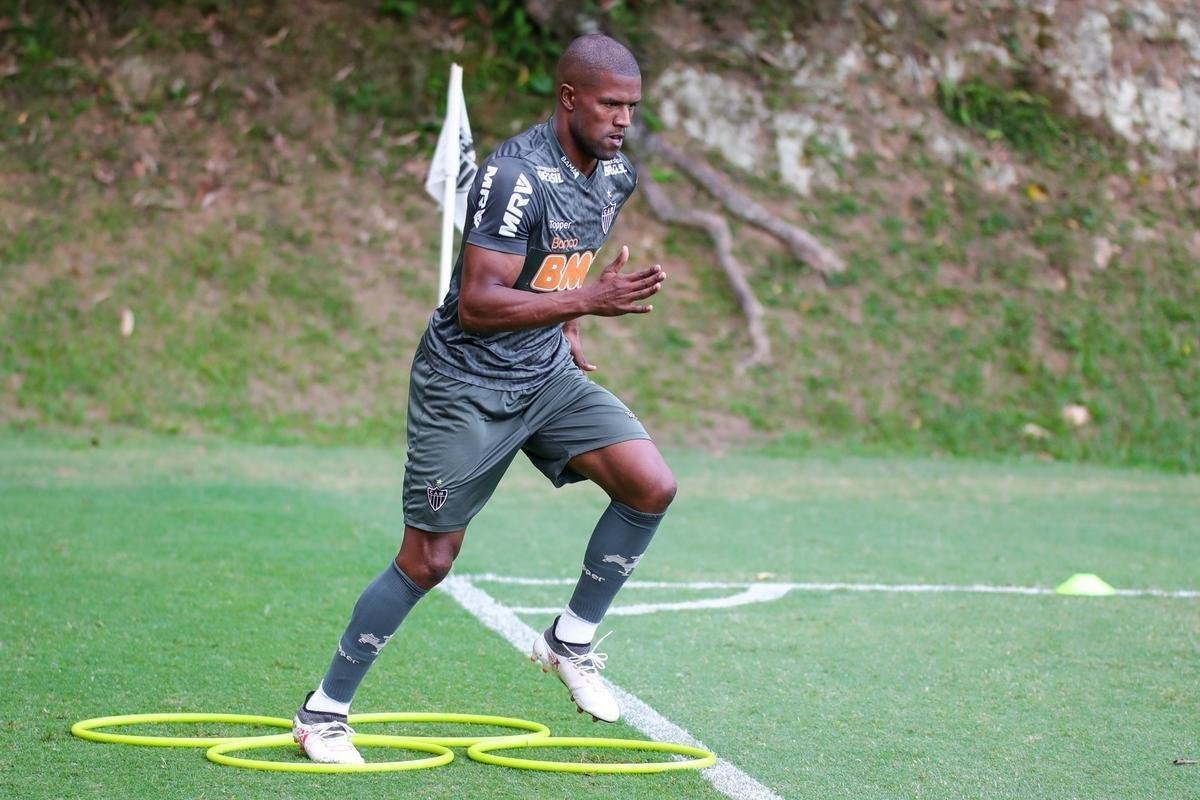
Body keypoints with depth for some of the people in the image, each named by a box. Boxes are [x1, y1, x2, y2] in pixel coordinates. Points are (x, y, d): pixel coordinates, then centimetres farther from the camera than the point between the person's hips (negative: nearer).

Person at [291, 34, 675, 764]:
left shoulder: (617, 175, 2)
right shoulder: (516, 176, -24)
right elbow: (476, 305, -28)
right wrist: (588, 300, -32)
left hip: (547, 375, 7)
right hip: (466, 385, -7)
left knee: (653, 487, -12)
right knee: (428, 561, -1)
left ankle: (571, 642, 8)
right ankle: (324, 713, 16)